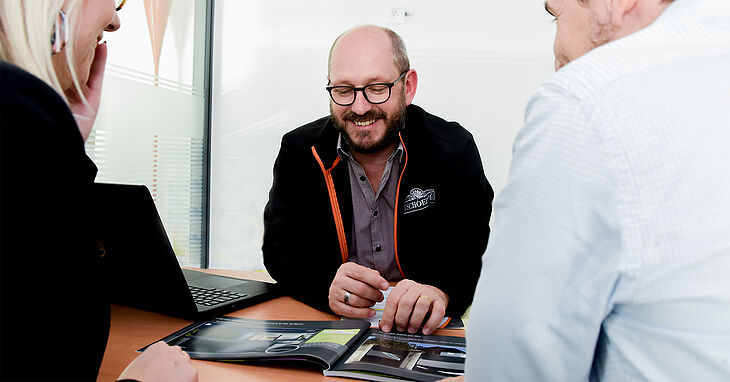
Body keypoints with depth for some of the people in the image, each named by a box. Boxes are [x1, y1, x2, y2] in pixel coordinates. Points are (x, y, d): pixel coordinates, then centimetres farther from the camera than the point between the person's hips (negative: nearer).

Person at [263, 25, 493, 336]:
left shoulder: (454, 149, -8)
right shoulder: (299, 150, -4)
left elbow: (477, 248, -12)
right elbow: (280, 247, -6)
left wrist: (441, 290, -35)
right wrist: (327, 284, -28)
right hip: (325, 326, 2)